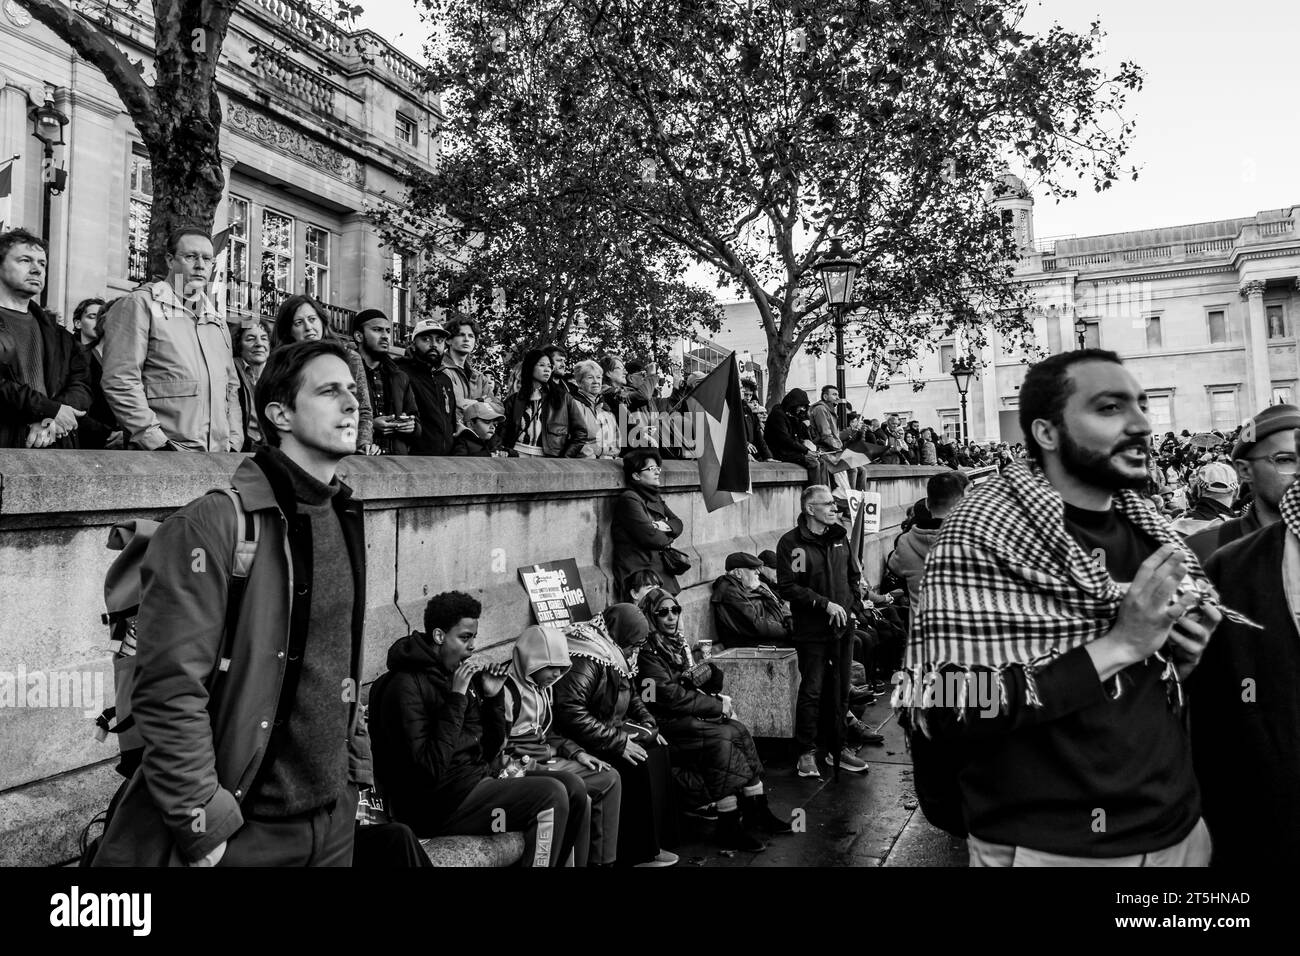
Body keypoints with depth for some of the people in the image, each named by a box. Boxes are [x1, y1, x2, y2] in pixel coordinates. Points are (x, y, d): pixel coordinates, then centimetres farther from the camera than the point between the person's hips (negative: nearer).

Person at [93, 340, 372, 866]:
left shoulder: (345, 517, 6)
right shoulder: (213, 524, -17)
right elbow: (169, 688, -19)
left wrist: (355, 763, 10)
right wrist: (204, 826, -17)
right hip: (242, 828, -6)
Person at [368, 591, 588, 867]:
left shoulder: (463, 674, 10)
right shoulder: (406, 686, -15)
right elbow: (431, 769, -24)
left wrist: (493, 697, -1)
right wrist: (456, 698, -24)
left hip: (479, 777, 8)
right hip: (439, 805, -8)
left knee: (573, 788, 0)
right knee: (551, 795, -20)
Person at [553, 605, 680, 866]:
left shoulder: (616, 656, 7)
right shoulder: (584, 661, -24)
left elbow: (631, 695, 22)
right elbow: (569, 713, -34)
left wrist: (649, 723, 5)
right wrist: (617, 741, -30)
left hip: (610, 728, 10)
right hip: (582, 743, -10)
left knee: (657, 750, -2)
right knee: (639, 762, -22)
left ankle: (657, 840, 4)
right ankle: (637, 853, -11)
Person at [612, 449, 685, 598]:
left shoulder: (655, 497, 20)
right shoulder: (629, 499, -10)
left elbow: (678, 523, 18)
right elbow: (648, 536, -17)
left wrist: (667, 527, -5)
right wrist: (668, 540, 3)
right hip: (639, 572, -8)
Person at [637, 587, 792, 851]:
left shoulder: (677, 642, 15)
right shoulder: (647, 650, -11)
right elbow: (670, 695, -18)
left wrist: (708, 672, -4)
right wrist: (717, 705, -13)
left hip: (689, 715, 8)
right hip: (665, 724, -8)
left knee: (739, 731, -14)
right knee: (722, 738, -26)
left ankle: (756, 810, -9)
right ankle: (729, 828, -22)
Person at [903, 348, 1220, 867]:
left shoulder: (1150, 529, 5)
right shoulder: (981, 535, -19)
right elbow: (945, 712, -28)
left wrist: (1183, 656, -5)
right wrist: (1119, 644, -26)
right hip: (1050, 848, -7)